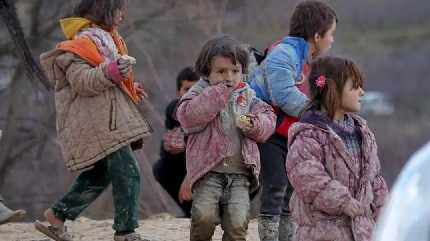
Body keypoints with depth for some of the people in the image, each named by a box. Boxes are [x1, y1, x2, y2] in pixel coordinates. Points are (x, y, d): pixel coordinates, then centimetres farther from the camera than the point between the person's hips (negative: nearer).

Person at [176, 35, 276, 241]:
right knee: (204, 216, -20)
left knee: (237, 223, -13)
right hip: (208, 171, -3)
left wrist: (253, 124, -11)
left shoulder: (248, 96, 14)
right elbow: (188, 117, -14)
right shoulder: (200, 93, 4)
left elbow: (268, 121, 12)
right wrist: (219, 92, -13)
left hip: (240, 172, 3)